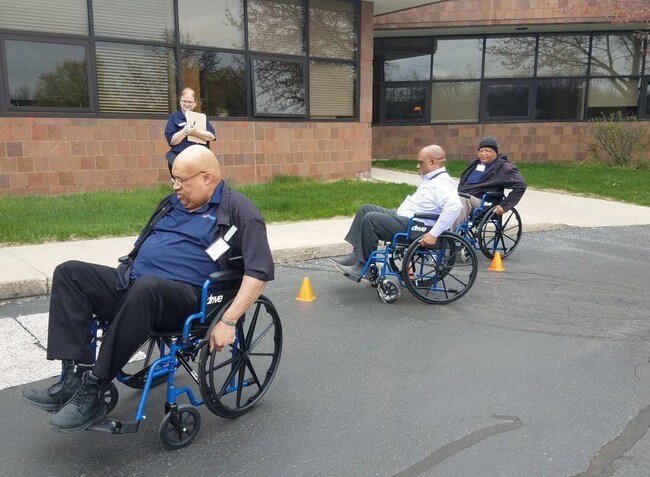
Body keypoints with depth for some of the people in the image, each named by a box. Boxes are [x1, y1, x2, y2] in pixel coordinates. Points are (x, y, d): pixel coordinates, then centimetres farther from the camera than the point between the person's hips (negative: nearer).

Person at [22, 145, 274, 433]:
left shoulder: (236, 211, -3)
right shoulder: (174, 203, 21)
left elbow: (260, 271, -12)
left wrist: (228, 322, -19)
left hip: (184, 295, -8)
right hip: (131, 283, 8)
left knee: (145, 288, -39)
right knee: (69, 273, -9)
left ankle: (92, 390, -27)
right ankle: (75, 377, -20)